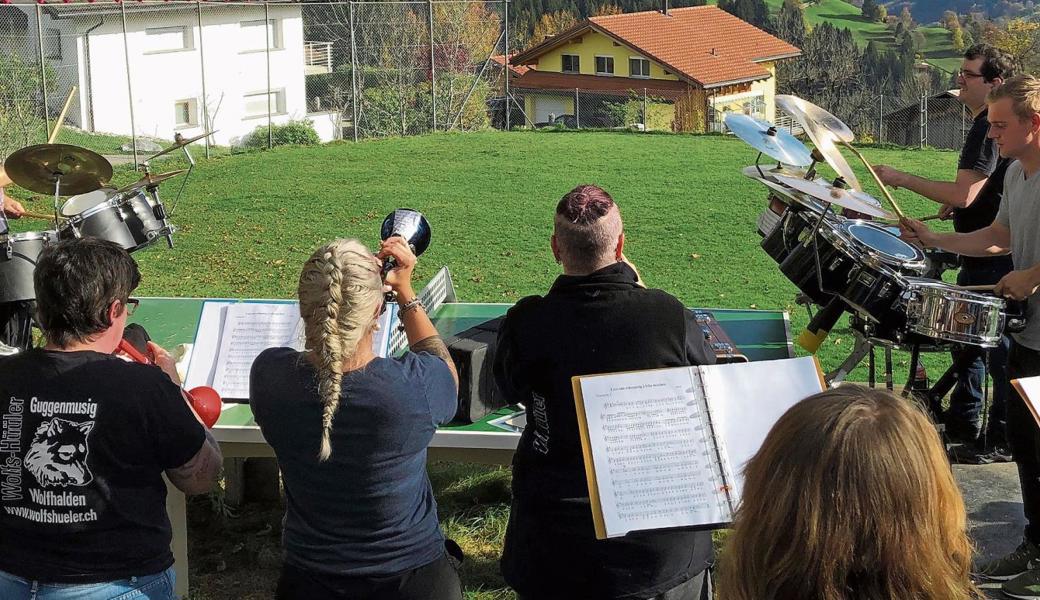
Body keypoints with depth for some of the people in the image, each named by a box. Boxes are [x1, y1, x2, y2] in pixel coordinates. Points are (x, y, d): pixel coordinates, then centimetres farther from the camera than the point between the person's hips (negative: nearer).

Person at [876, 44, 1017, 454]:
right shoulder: (989, 124, 12)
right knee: (966, 337, 18)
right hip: (982, 255, 11)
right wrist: (957, 205, 12)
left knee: (999, 347, -2)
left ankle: (1003, 442, 7)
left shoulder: (990, 129, -20)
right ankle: (963, 424, 31)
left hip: (995, 259, -11)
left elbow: (963, 194, -28)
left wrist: (902, 179, -21)